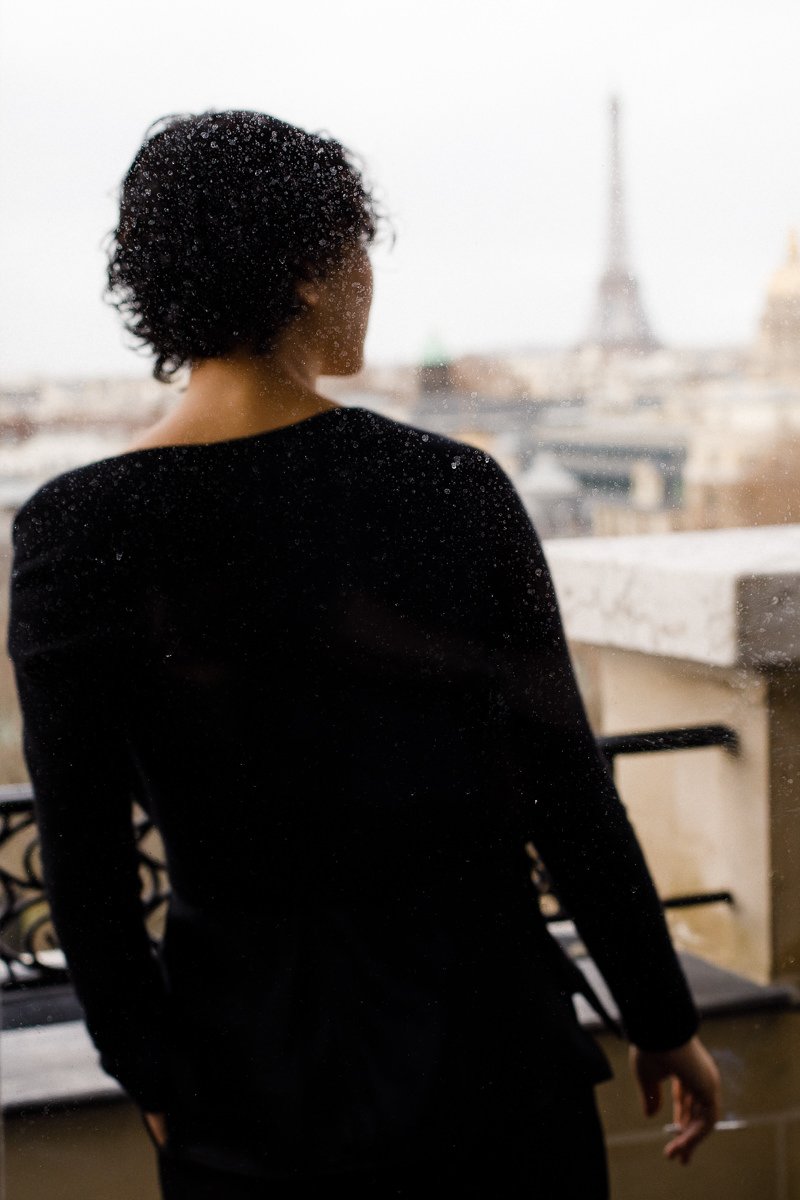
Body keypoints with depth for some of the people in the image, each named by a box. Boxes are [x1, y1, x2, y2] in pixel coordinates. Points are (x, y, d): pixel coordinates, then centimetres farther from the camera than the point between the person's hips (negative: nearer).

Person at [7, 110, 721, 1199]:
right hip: (484, 1048, 0)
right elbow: (569, 795, -7)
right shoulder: (457, 488, -11)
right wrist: (663, 1025, 6)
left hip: (250, 1083, 1)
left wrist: (151, 1073, 7)